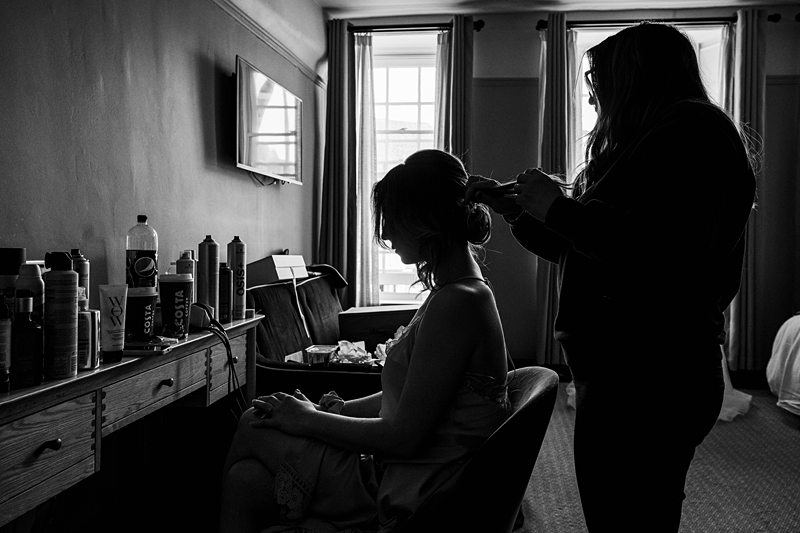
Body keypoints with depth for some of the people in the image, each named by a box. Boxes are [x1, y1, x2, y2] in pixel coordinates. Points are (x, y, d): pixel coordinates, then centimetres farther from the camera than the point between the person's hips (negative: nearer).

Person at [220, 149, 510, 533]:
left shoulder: (457, 302, -23)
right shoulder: (465, 291, 10)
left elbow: (403, 436, -23)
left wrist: (311, 420, -10)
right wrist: (329, 410, 5)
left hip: (408, 498, -8)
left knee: (252, 428, 0)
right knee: (245, 479, 4)